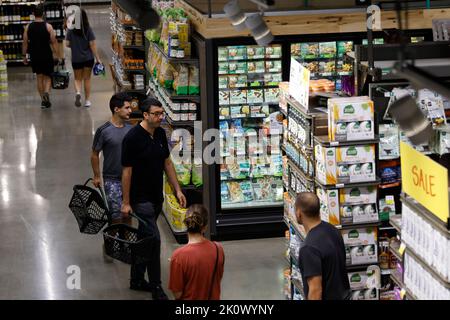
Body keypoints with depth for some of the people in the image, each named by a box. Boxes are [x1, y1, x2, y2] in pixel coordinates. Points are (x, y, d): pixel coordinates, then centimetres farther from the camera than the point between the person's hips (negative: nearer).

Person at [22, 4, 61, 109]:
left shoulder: (28, 27, -1)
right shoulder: (48, 26, -9)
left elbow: (25, 43, 3)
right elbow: (54, 42, -8)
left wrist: (24, 56, 13)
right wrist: (57, 55, -1)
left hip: (35, 57, 2)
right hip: (47, 56, -2)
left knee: (39, 78, 12)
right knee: (47, 77, 10)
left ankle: (43, 100, 13)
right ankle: (46, 93, -18)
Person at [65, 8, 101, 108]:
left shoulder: (70, 30, -8)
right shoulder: (88, 29, -9)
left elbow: (67, 44, -7)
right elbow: (92, 45, -9)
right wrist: (97, 58, -3)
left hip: (76, 59, 0)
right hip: (88, 58, 0)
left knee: (78, 79, 14)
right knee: (87, 79, 13)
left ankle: (78, 92, -15)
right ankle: (87, 100, 17)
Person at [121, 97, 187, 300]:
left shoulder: (160, 134, 4)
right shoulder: (132, 138, -18)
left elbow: (167, 163, 13)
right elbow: (127, 171, -15)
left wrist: (177, 190, 10)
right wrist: (126, 203, -13)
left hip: (157, 197, 7)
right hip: (141, 198, -7)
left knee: (144, 238, 16)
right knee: (153, 239, -10)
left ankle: (137, 280, 29)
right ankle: (156, 287, 0)